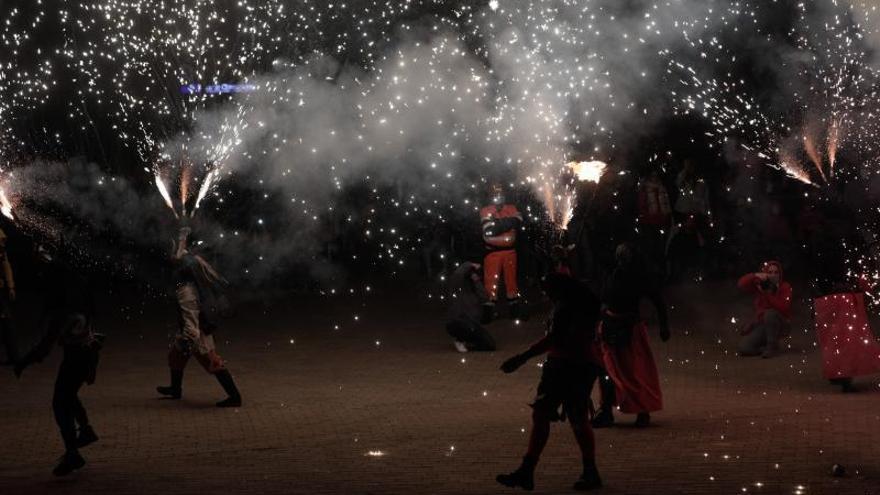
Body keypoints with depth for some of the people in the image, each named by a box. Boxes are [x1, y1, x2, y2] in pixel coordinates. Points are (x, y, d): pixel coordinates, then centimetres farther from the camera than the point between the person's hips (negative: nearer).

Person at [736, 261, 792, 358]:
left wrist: (768, 294, -27)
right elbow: (741, 284, -14)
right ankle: (766, 348, 8)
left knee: (770, 313, -37)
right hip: (762, 325, 2)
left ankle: (773, 346, -20)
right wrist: (755, 275, -29)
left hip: (780, 325, -2)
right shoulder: (759, 284, 0)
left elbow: (784, 308, -23)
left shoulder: (785, 287, -9)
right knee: (744, 347, -20)